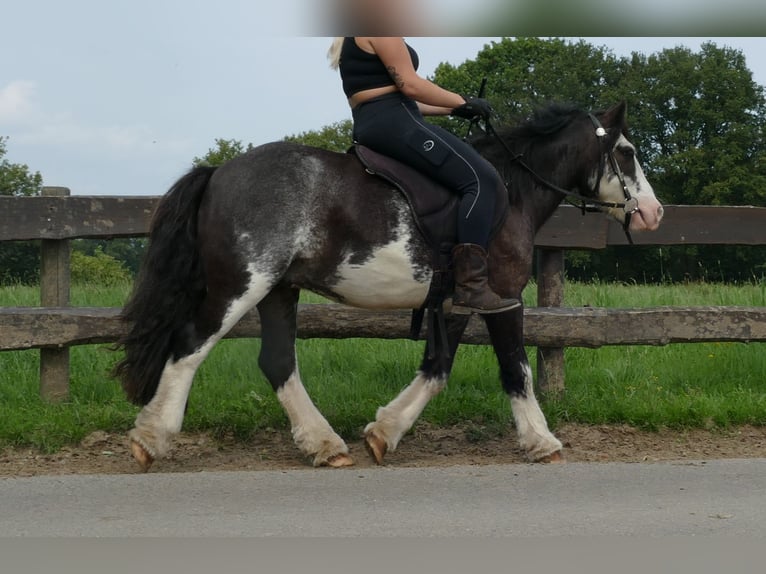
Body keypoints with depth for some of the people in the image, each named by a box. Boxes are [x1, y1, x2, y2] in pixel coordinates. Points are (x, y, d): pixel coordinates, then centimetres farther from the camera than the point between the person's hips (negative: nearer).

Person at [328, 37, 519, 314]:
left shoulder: (354, 42, 25)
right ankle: (471, 289, -29)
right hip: (394, 123, -11)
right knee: (481, 179, -18)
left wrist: (451, 109, 19)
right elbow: (408, 84, -14)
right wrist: (463, 103, -4)